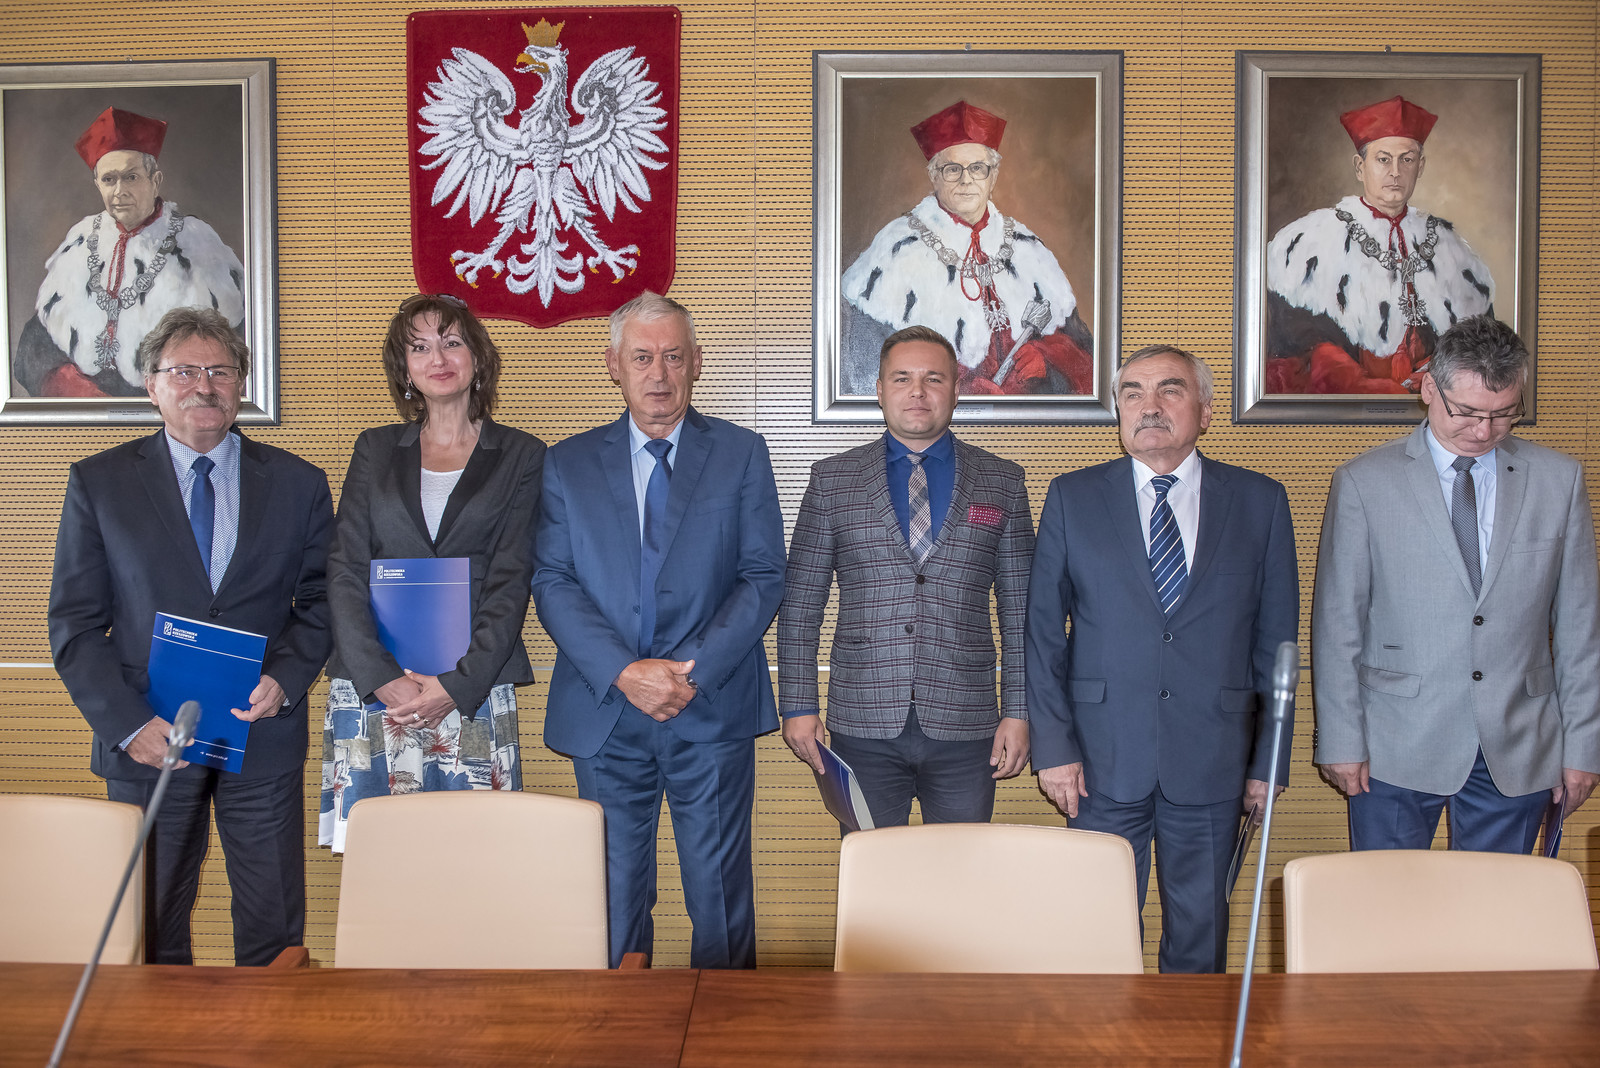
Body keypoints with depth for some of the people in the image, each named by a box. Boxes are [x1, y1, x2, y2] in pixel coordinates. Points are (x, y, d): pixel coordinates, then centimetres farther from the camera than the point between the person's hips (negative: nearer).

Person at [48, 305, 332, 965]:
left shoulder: (298, 483, 5)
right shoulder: (98, 482, 3)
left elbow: (322, 600, 8)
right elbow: (75, 625, 1)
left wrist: (285, 678, -10)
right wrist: (128, 724, -10)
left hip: (264, 733, 0)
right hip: (148, 740, 0)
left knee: (275, 937, 8)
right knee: (152, 938, 13)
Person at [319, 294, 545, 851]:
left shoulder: (520, 456, 7)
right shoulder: (376, 450, 13)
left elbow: (510, 582, -1)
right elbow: (345, 572, 4)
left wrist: (456, 685, -12)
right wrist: (382, 679, -9)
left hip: (473, 694, -1)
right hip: (371, 688, 2)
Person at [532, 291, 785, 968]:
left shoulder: (741, 454, 5)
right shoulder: (568, 463, 8)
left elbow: (764, 577, -1)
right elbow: (552, 583, 0)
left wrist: (694, 670, -13)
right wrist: (624, 672, -14)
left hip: (712, 710, -1)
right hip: (605, 710, 1)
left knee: (720, 893, 6)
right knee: (612, 896, 10)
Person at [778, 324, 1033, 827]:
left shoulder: (1002, 482, 6)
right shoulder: (831, 480, 5)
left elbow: (1019, 610, 6)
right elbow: (800, 602, 5)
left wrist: (1018, 712, 0)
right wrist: (798, 706, -1)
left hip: (963, 729, 1)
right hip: (862, 729, 0)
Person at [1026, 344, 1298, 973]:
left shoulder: (1260, 502, 3)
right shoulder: (1072, 499, 2)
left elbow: (1277, 638, 5)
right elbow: (1042, 631, 2)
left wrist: (1269, 760, 3)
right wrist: (1053, 746, -4)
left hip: (1213, 760, 1)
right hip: (1104, 757, 0)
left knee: (1201, 927, 13)